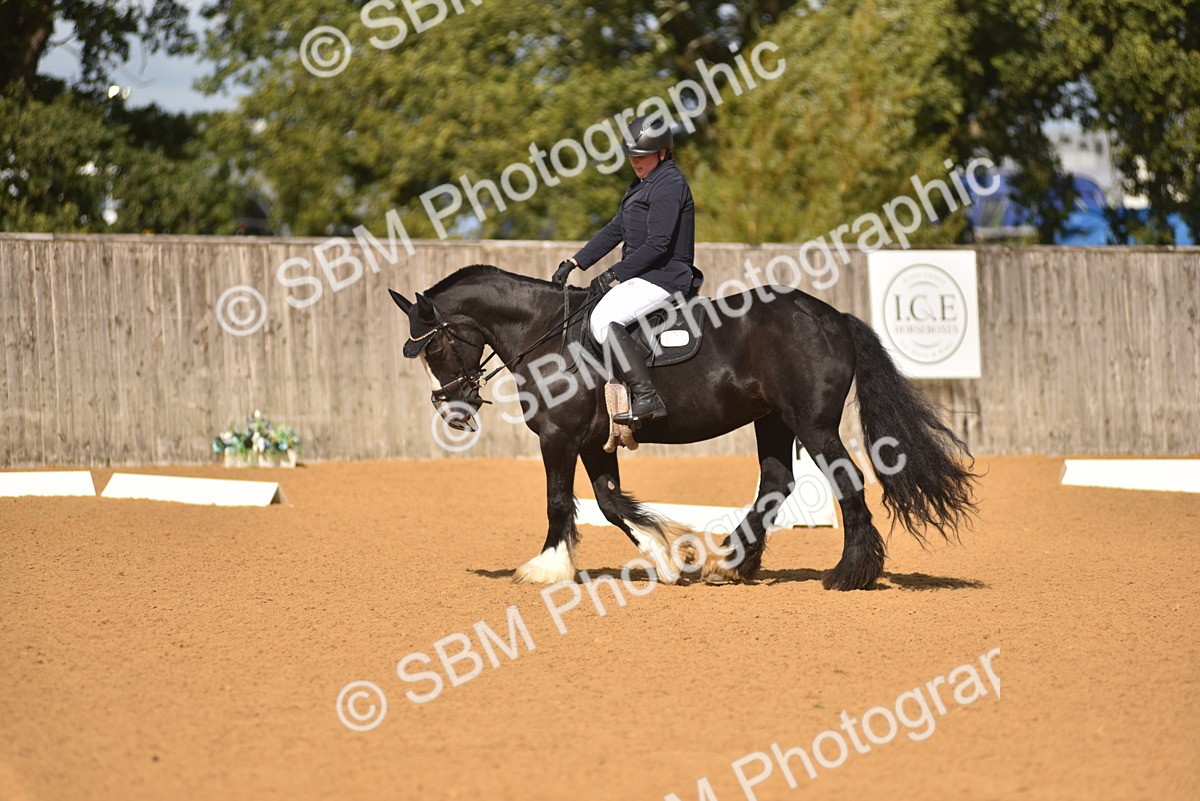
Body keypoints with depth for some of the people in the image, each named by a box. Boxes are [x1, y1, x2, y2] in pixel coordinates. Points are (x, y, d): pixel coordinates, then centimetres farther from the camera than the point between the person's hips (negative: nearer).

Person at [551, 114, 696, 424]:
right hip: (643, 275, 11)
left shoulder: (668, 185, -14)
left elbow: (657, 244, -21)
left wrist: (614, 274, -18)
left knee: (603, 319, -28)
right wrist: (573, 264, 15)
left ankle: (647, 398, -32)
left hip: (662, 278, -11)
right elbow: (615, 230, 22)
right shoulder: (643, 184, 19)